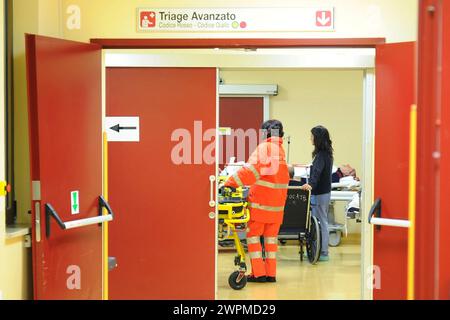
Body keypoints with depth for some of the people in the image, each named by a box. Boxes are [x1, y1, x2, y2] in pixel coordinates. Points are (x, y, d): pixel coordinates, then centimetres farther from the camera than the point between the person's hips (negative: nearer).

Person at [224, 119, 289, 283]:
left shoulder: (264, 147, -11)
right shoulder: (281, 150, 14)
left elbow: (252, 169, -24)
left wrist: (230, 183, -24)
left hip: (260, 201, -7)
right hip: (277, 202, 7)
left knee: (253, 234, 3)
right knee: (271, 236, 11)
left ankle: (258, 273, 0)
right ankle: (270, 273, 12)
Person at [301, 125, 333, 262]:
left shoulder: (321, 155, -18)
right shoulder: (327, 153, 12)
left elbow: (317, 171, -34)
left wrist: (311, 184, -50)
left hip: (319, 193, -10)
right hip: (325, 191, 10)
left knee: (320, 222, -5)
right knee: (322, 221, 14)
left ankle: (323, 253, -1)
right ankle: (322, 250, 21)